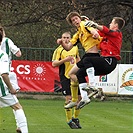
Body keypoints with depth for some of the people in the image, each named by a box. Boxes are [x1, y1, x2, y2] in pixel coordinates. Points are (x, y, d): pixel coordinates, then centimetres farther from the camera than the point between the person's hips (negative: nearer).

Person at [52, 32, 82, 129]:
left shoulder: (75, 48, 10)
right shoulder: (59, 50, -5)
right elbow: (54, 64, -11)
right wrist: (65, 60, -21)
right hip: (65, 77, -5)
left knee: (79, 97, 4)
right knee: (68, 98, -9)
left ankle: (75, 118, 21)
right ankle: (69, 120, 3)